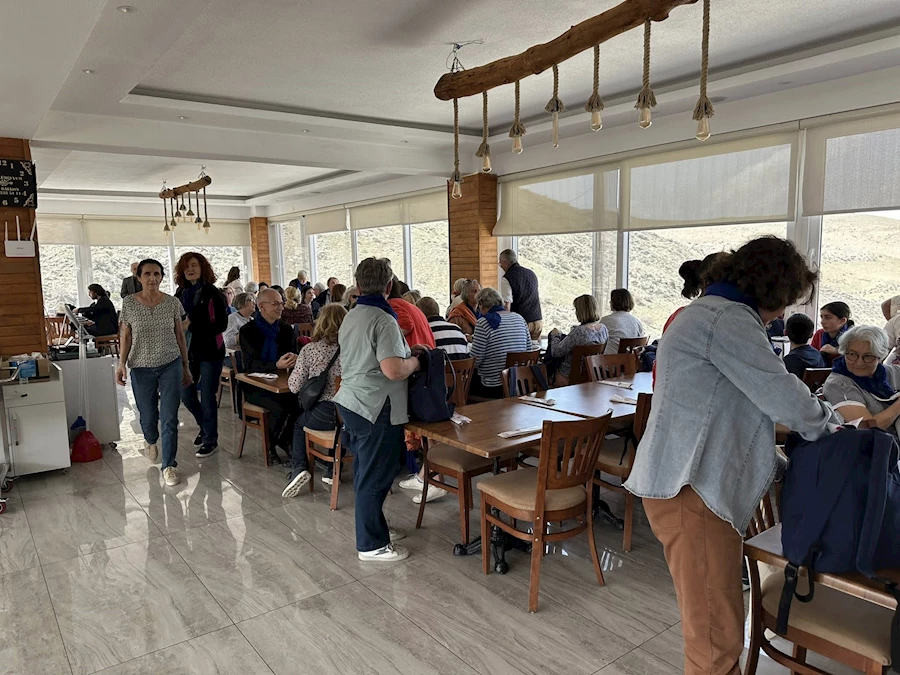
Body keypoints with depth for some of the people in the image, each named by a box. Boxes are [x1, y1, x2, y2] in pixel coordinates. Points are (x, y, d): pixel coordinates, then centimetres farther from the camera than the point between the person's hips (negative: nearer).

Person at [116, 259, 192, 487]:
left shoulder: (172, 303, 0)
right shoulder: (129, 303, -2)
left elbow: (180, 336, 7)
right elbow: (125, 336, 0)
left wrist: (186, 367, 9)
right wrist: (121, 363, -13)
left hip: (170, 366, 0)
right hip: (141, 368, 0)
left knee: (170, 419, -4)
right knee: (148, 416, 12)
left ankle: (169, 465, 8)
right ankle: (150, 441, 47)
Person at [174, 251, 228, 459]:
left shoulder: (212, 293, -9)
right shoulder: (181, 293, 6)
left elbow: (221, 324, -14)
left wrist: (192, 326, -20)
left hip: (209, 351, -5)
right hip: (187, 350, 5)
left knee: (207, 397, 0)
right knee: (186, 395, 11)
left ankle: (210, 439, 17)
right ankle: (205, 426, 36)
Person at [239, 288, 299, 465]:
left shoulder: (286, 330, 9)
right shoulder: (248, 331, -6)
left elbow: (293, 355, 10)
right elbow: (251, 365, -16)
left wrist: (293, 360, -17)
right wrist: (276, 365, -33)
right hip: (255, 386, -4)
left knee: (299, 403, -24)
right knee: (280, 409, -29)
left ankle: (286, 441, 1)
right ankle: (271, 445, -2)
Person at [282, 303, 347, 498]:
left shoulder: (310, 350, -6)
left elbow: (294, 386, -3)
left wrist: (295, 369, 17)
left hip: (323, 416, -2)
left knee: (298, 423, 30)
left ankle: (299, 468, 15)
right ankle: (332, 471, 32)